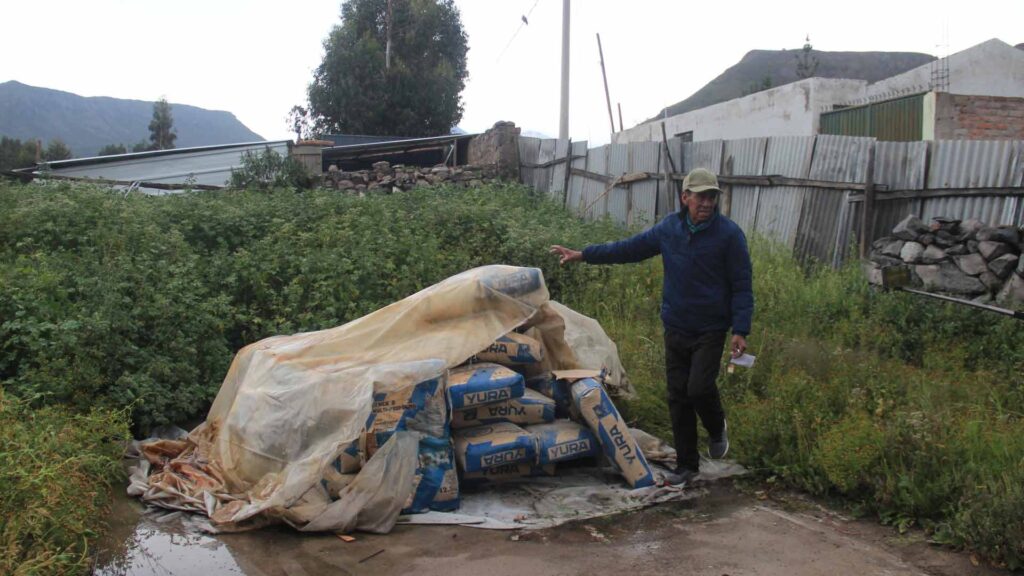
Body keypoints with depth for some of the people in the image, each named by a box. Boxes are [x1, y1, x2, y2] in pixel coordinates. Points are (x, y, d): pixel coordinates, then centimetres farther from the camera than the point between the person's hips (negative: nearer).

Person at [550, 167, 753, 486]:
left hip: (710, 331, -4)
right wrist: (583, 254, 8)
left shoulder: (729, 233, -10)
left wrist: (740, 330, -15)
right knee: (678, 398, 6)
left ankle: (717, 430, 20)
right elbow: (628, 249, 10)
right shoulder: (669, 228, 2)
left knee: (699, 388, -16)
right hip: (676, 328, 4)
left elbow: (742, 286, -8)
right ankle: (686, 465, 19)